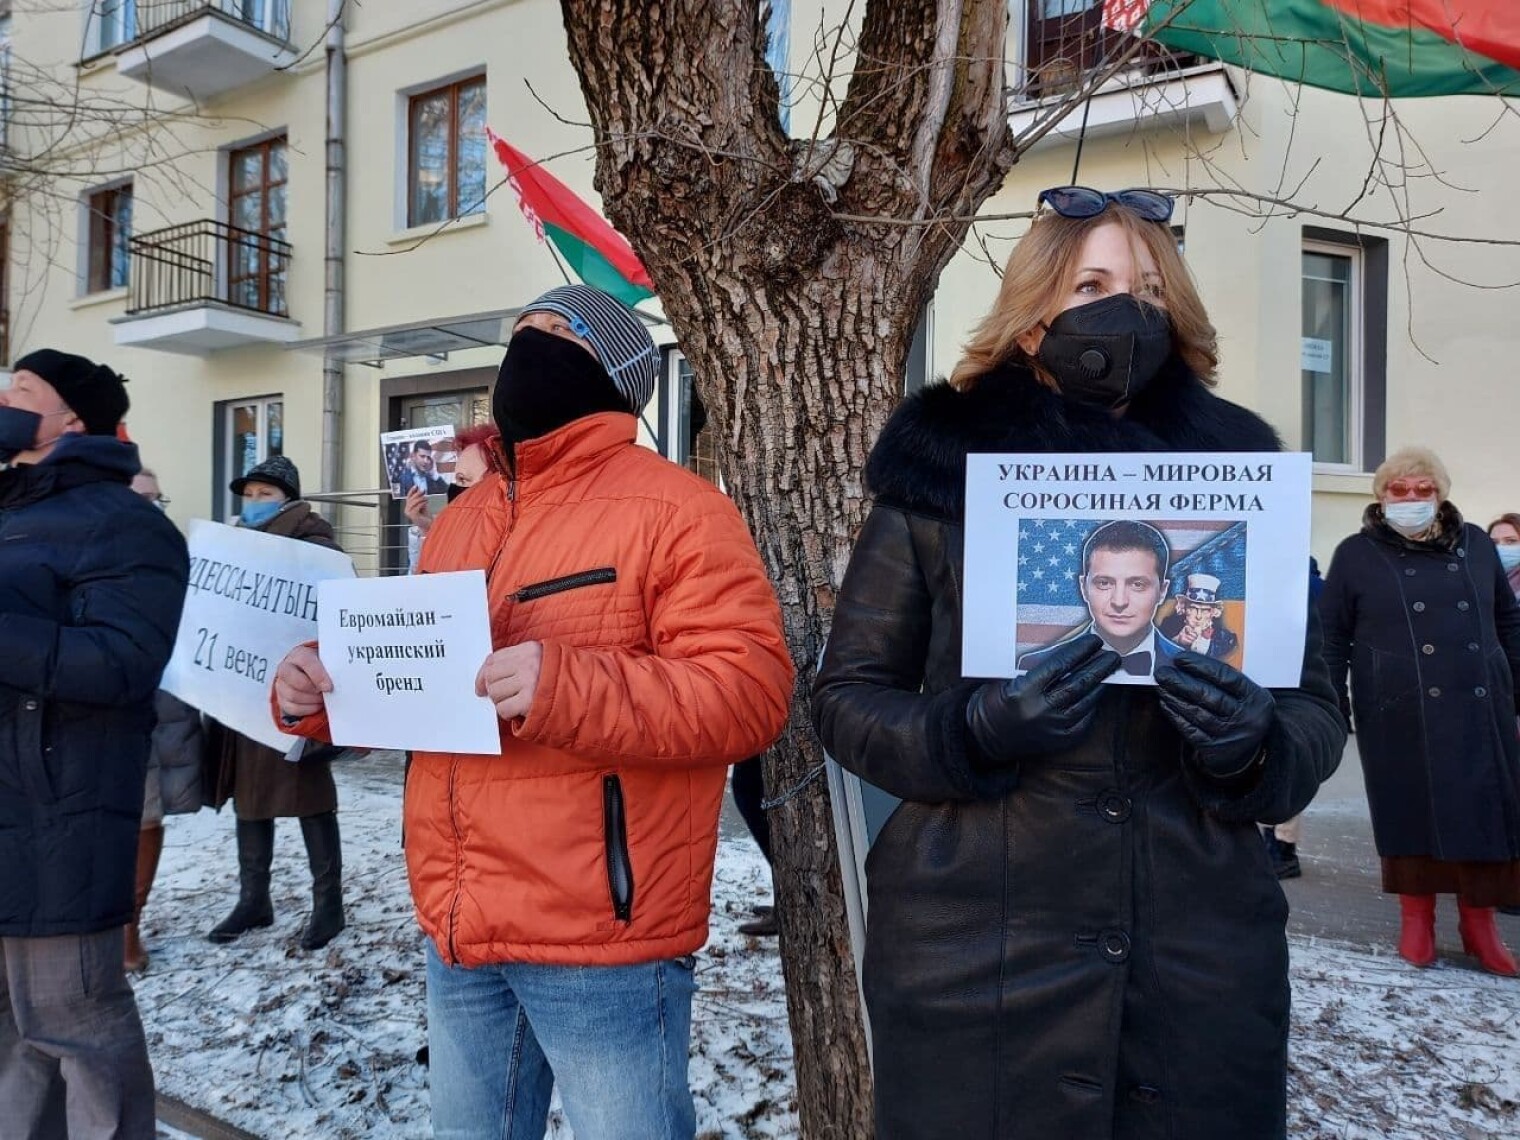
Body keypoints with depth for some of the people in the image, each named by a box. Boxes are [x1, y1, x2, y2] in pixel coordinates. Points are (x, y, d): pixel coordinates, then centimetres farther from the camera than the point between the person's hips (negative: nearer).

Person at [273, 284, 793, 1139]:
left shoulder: (673, 509, -9)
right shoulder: (460, 521, 14)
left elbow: (749, 688, -19)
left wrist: (567, 687, -30)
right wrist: (322, 692, 1)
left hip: (600, 939, -7)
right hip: (459, 934, 7)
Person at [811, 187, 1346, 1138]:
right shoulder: (941, 465, -1)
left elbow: (1317, 706, 8)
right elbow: (848, 695, -1)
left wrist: (1256, 744, -15)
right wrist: (974, 730, -20)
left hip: (1204, 957, 2)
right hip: (975, 955, -2)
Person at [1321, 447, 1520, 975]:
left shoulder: (1475, 544, 11)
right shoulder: (1357, 554, 2)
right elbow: (1332, 637, 2)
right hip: (1401, 718, -3)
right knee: (1411, 813, 5)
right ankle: (1416, 918, 19)